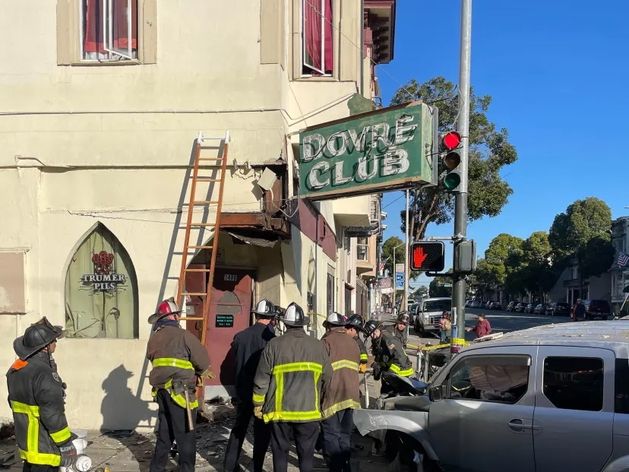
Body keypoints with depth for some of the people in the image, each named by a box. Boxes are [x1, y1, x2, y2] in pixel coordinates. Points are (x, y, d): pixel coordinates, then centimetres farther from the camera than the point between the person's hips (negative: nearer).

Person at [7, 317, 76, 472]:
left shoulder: (15, 370, 4)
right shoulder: (43, 374, -26)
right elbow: (53, 415, -25)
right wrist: (66, 445, -16)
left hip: (25, 440, 9)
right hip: (44, 446, -9)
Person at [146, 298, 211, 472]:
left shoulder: (154, 339, 10)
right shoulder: (184, 335, -12)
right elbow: (203, 361, -11)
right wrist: (201, 371, 14)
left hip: (162, 391, 7)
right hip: (180, 392, -7)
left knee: (164, 433, 19)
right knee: (185, 436, 2)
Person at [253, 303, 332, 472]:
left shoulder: (274, 345, -6)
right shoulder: (318, 346, -2)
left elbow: (261, 379, -4)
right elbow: (327, 378, 3)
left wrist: (258, 404, 8)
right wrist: (320, 401, 19)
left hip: (280, 411, -1)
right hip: (309, 410, 1)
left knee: (280, 452, 12)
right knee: (306, 453, 10)